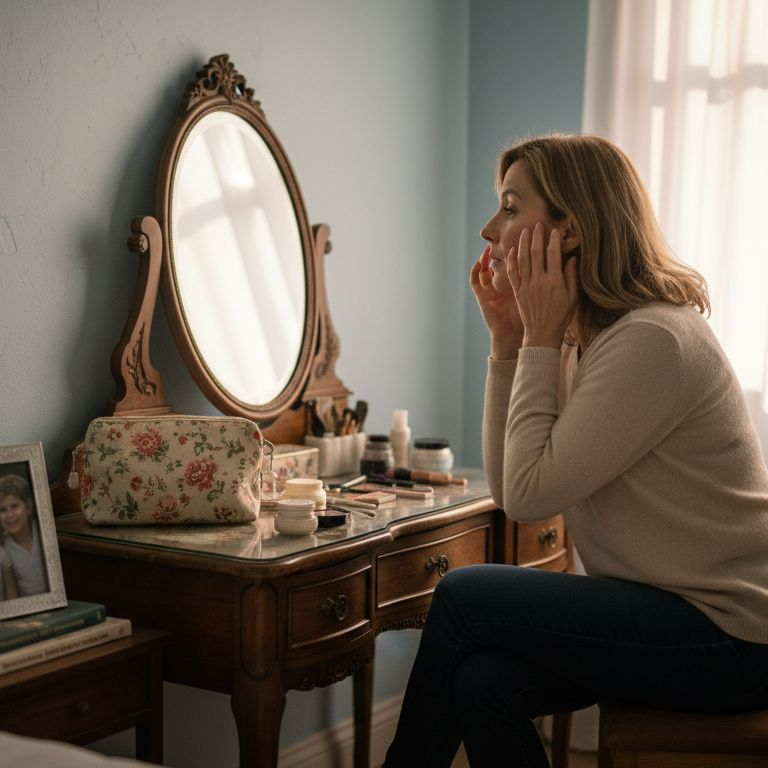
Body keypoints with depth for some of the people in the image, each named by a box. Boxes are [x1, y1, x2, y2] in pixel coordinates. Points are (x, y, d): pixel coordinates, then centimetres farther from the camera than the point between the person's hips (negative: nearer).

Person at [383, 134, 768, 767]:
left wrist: (540, 340, -14)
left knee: (464, 598, -13)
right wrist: (507, 341, 1)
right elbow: (509, 489, 6)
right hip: (663, 606, 8)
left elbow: (530, 494, -19)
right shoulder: (582, 338, 9)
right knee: (481, 681, -15)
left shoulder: (653, 340, -20)